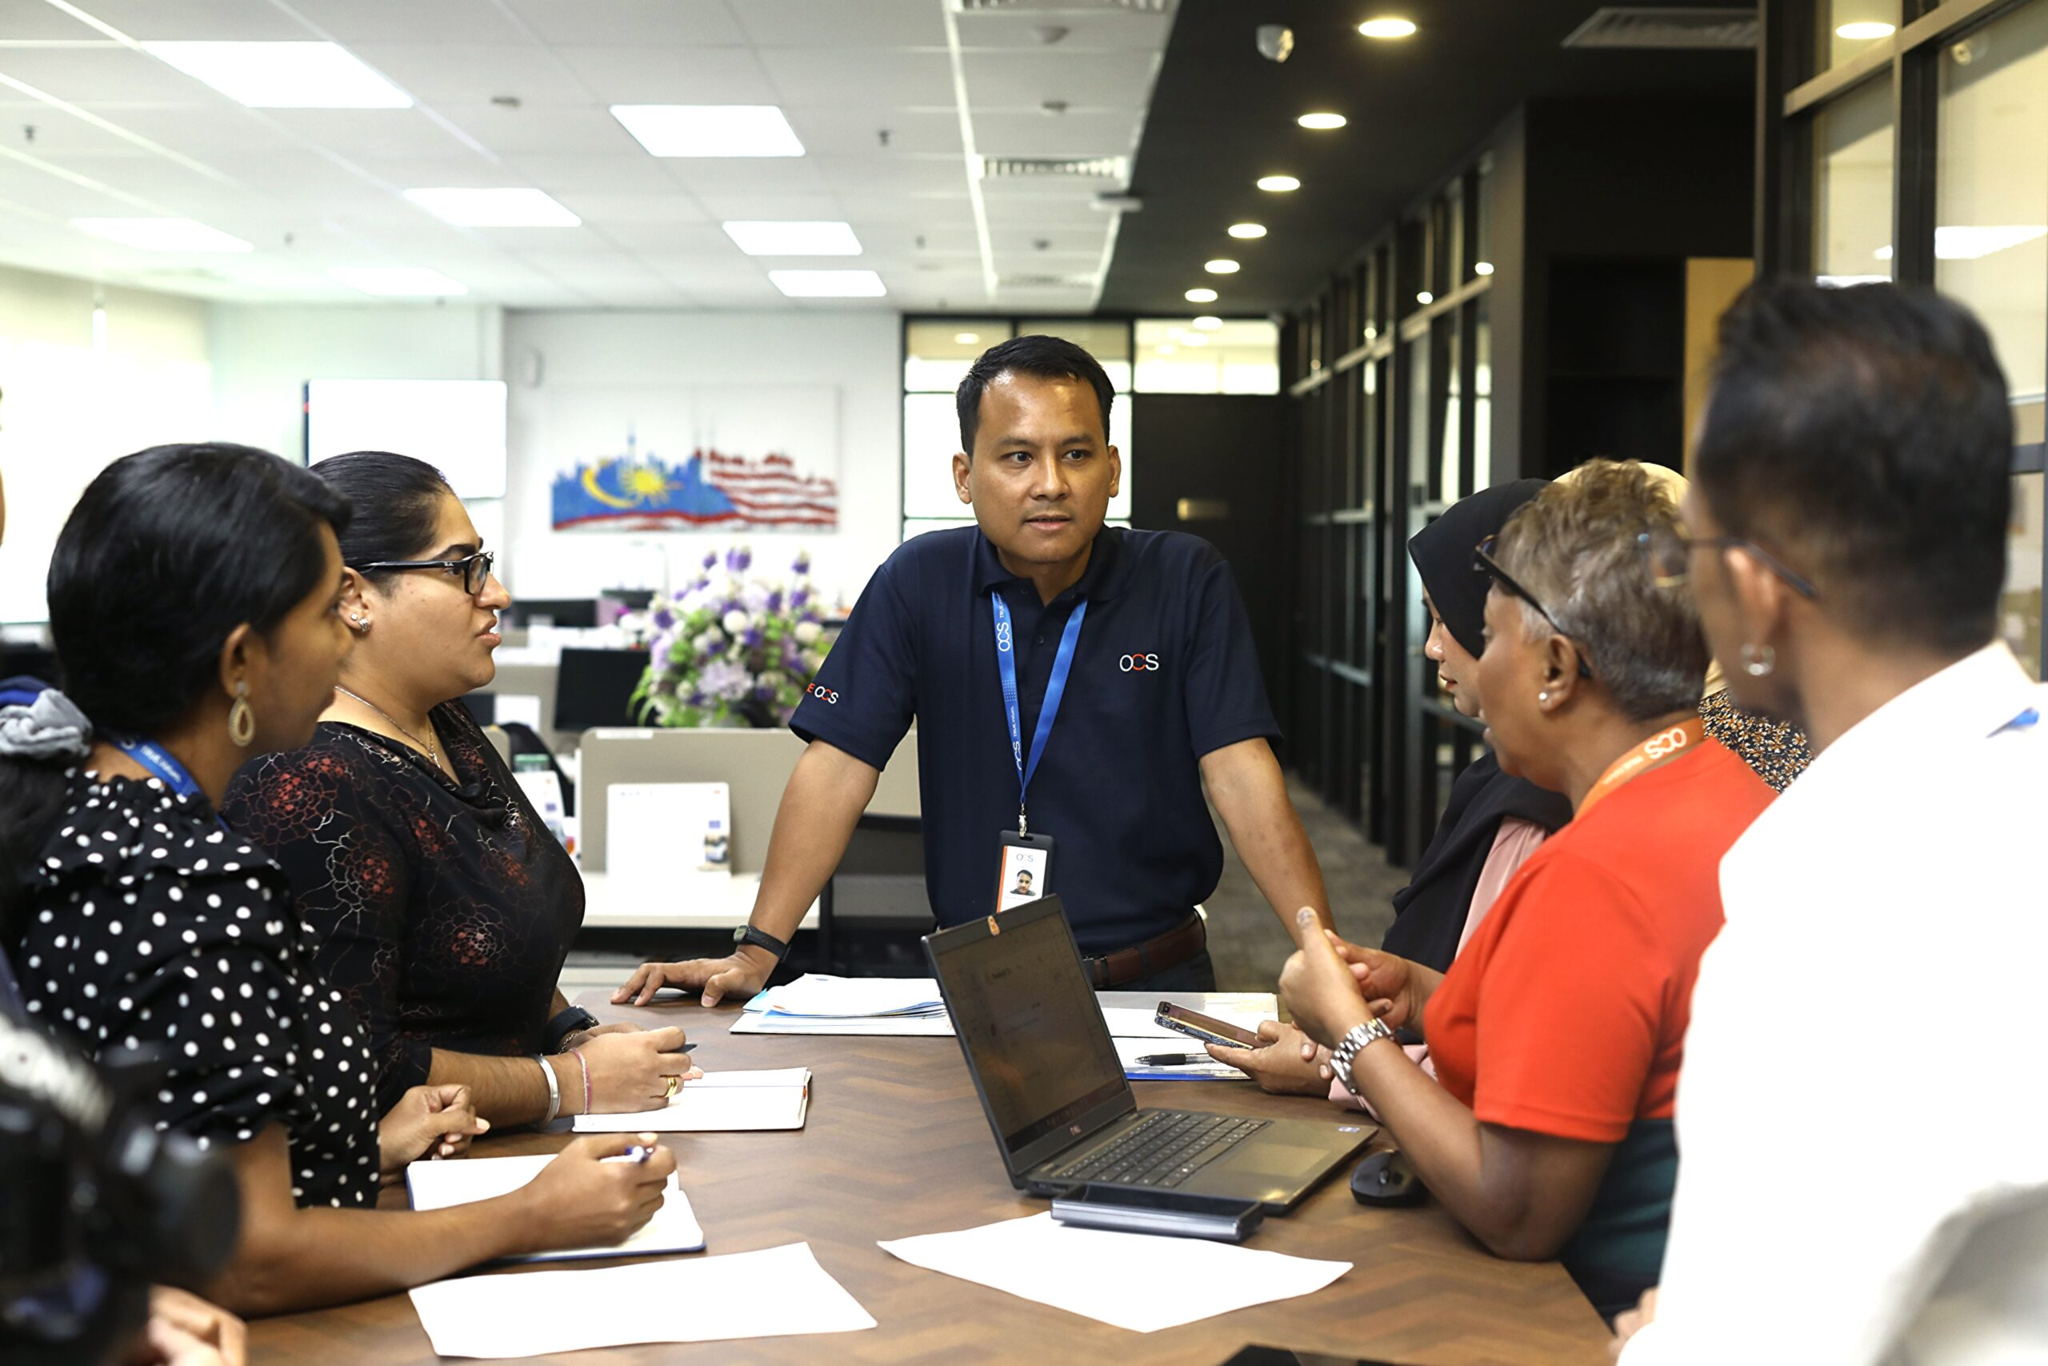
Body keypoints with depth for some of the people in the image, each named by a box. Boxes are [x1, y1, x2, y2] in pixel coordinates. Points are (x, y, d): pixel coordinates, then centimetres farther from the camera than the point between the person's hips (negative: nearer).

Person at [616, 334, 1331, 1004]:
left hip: (1157, 983, 0)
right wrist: (756, 952, -11)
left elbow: (1240, 775, -8)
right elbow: (838, 769, -3)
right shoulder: (917, 584, 0)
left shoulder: (1185, 583, -1)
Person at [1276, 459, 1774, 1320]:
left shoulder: (1595, 873, -24)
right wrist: (1426, 996, 11)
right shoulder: (1734, 795, 5)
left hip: (1624, 1312, -9)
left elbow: (1514, 1215, -20)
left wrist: (1347, 1026, -10)